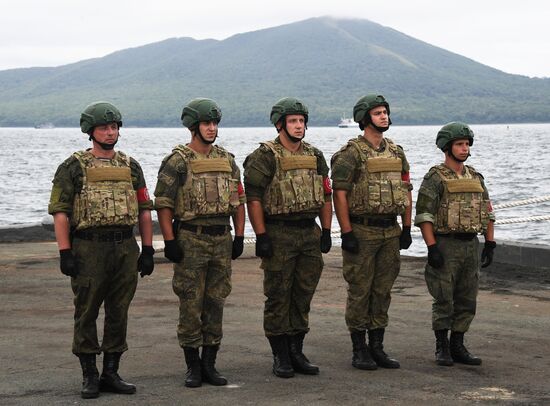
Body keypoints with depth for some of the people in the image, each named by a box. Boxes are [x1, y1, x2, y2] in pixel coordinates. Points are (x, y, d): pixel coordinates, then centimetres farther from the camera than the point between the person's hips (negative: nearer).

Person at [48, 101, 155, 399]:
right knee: (86, 314, 1)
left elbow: (144, 210, 14)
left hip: (125, 248, 4)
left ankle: (111, 374, 16)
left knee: (118, 313, 7)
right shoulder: (73, 167, -1)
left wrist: (147, 250, 7)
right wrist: (65, 252, -13)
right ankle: (89, 376, 9)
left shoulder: (130, 166, 12)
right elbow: (60, 212, -5)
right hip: (88, 248, -4)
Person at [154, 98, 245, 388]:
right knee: (190, 306, -1)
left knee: (215, 305, 7)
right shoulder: (177, 162, -5)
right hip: (190, 240, -5)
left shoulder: (227, 160, 10)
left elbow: (238, 200, 14)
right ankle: (193, 367, 7)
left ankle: (209, 365, 15)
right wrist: (169, 241, -12)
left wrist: (239, 236, 8)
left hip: (222, 239, 5)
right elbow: (163, 204, -7)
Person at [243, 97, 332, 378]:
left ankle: (296, 352, 19)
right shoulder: (265, 157, -7)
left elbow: (325, 195, 16)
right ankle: (280, 357, 7)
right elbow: (253, 198, -11)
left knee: (303, 296, 9)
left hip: (310, 233, 6)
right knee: (278, 297, 0)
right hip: (278, 235, -6)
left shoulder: (314, 156, 12)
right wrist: (261, 236, -16)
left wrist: (326, 231, 9)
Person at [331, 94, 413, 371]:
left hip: (390, 231, 6)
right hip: (362, 231, -6)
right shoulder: (351, 153, -9)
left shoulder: (396, 152, 12)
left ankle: (377, 347, 17)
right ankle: (359, 350, 7)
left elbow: (406, 191, 16)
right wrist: (346, 233, -17)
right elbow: (339, 194, -13)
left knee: (383, 291, 9)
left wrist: (407, 229, 11)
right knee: (360, 291, 0)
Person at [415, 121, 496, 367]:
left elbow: (487, 213, 17)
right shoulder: (435, 178, -7)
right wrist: (432, 248, -18)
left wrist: (490, 244, 10)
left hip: (471, 245, 6)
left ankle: (457, 347, 16)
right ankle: (442, 348, 7)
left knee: (467, 301, 8)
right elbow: (423, 215, -12)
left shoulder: (475, 177, 12)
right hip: (445, 246, -6)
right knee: (444, 301, -2)